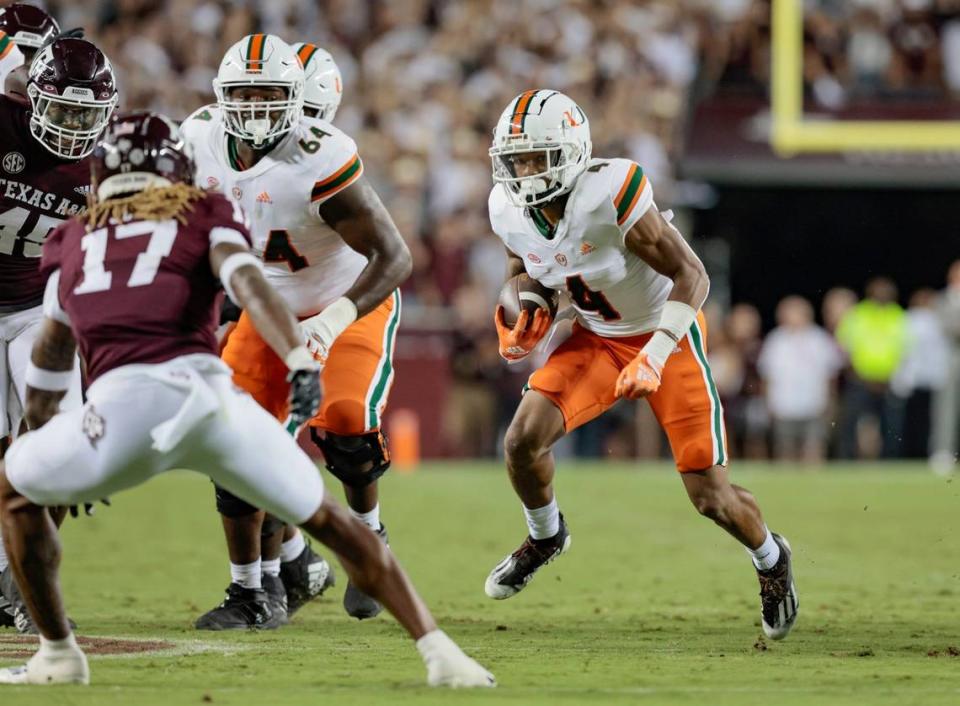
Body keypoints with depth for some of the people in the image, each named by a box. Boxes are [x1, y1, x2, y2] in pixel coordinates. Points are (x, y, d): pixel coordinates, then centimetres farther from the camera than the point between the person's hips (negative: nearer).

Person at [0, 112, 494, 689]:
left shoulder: (73, 241, 30)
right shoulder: (204, 216, 24)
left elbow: (50, 359, 42)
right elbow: (249, 284, 1)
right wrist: (301, 361, -14)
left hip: (124, 402, 0)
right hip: (209, 390, 0)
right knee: (329, 520, 18)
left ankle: (59, 655, 27)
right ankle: (439, 653, 9)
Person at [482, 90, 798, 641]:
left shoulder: (610, 196, -33)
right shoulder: (510, 211, -13)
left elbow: (691, 275, -27)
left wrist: (654, 357, -34)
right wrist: (520, 322, -8)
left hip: (668, 334, -5)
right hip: (596, 339, 5)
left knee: (711, 497, -5)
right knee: (524, 439, -15)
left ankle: (770, 559, 29)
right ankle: (546, 536, 17)